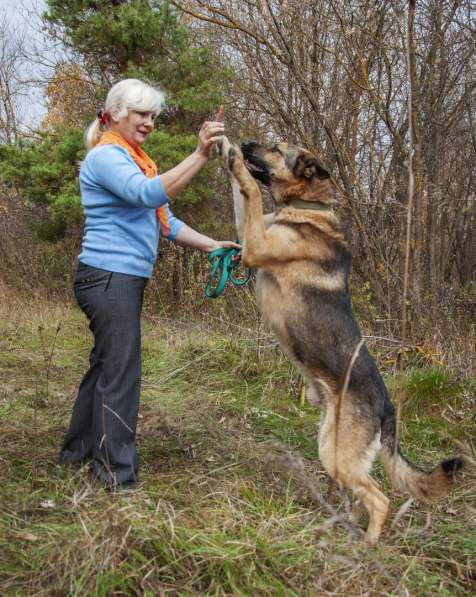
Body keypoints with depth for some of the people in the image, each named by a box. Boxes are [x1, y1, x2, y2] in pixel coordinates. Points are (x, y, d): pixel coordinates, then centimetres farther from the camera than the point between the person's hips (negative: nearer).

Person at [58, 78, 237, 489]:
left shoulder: (131, 159, 20)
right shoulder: (106, 156, -11)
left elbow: (163, 220, 18)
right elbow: (151, 194, -29)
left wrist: (209, 245, 7)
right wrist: (200, 154, -36)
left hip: (122, 280, 10)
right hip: (111, 277, -10)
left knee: (105, 367, 18)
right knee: (121, 375, -6)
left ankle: (78, 451, 31)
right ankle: (117, 476, 2)